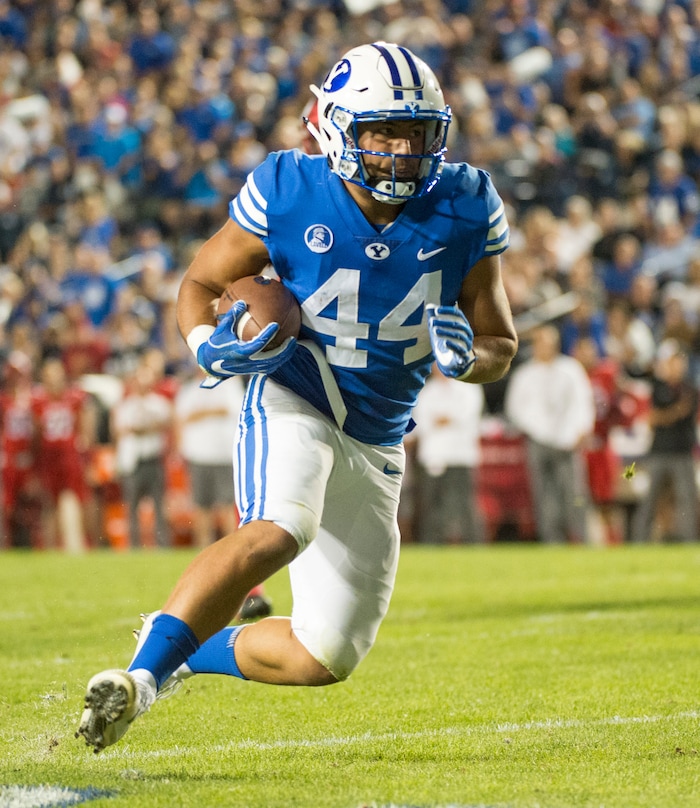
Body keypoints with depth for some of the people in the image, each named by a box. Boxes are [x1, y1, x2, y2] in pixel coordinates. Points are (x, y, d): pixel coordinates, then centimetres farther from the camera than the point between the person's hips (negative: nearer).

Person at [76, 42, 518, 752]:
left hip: (375, 446, 5)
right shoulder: (290, 195, -13)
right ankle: (141, 676, -38)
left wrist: (466, 356, -20)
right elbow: (202, 282, 1)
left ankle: (191, 650, 27)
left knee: (325, 657, 5)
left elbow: (500, 342, 4)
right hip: (292, 402, -5)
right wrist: (210, 344, -21)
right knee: (278, 532, -38)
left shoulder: (463, 211, -6)